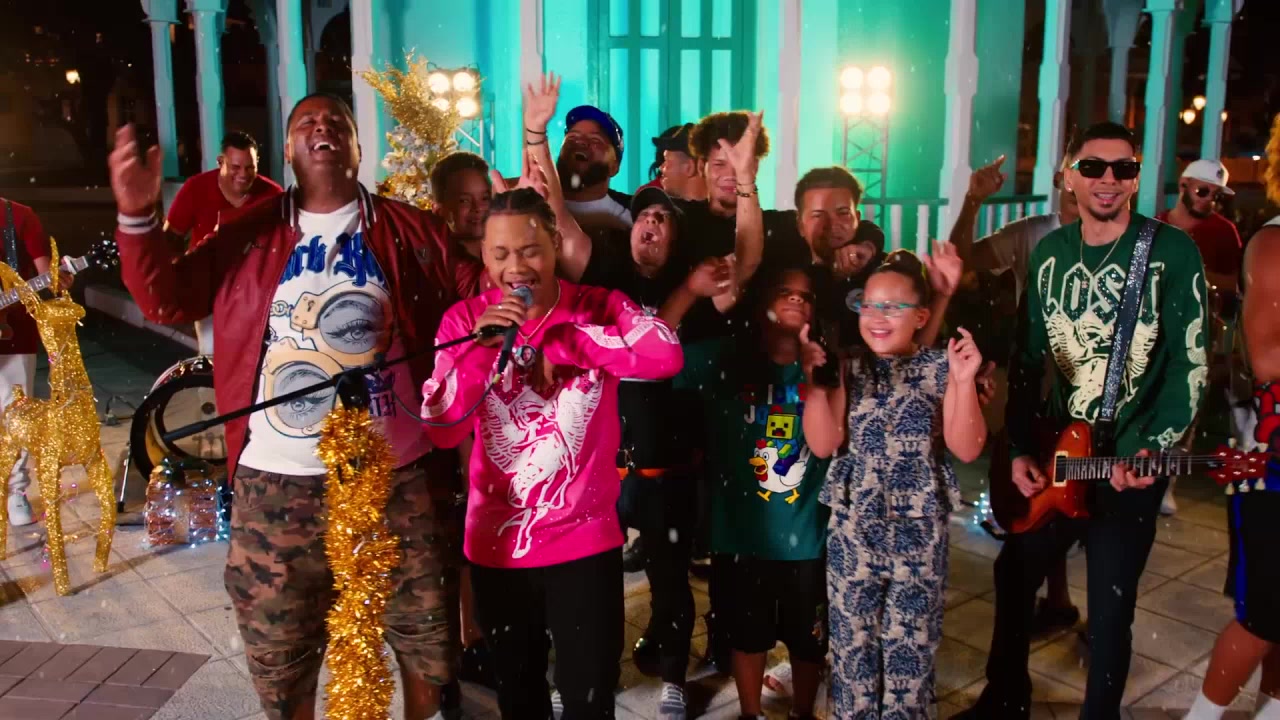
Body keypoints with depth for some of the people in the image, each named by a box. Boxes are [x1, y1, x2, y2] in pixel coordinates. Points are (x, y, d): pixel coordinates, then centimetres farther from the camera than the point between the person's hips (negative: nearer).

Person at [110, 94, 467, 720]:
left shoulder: (412, 232, 3)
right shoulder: (248, 235, 6)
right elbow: (167, 300, 4)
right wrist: (137, 217, -8)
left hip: (398, 473, 0)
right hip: (278, 482, 1)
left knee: (424, 631, 14)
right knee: (279, 651, 15)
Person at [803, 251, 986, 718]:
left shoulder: (940, 368, -2)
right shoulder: (848, 368, 2)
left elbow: (967, 449, -8)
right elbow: (823, 445, -5)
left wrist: (964, 382, -18)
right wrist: (815, 380, -14)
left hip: (919, 529, -1)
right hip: (854, 527, 1)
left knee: (911, 643, 9)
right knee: (852, 639, 10)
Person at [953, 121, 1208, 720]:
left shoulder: (1173, 251, -8)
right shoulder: (1049, 253, 3)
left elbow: (1190, 363, -10)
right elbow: (1027, 358, 5)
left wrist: (1152, 447, -20)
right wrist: (1022, 450, 0)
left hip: (1133, 464, -4)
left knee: (1109, 609, 4)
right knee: (1013, 574, 15)